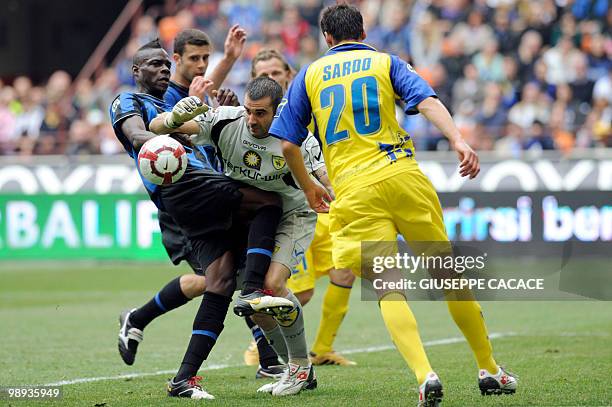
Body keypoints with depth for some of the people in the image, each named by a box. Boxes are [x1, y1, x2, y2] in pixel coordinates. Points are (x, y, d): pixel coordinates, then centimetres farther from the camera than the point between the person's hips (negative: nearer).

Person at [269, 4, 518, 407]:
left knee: (387, 290, -4)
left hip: (353, 192, 0)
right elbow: (426, 101, -5)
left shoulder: (309, 75, 16)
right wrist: (458, 140, -17)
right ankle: (489, 369, 19)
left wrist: (308, 187, 27)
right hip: (402, 175, 0)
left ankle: (425, 375, -24)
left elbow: (287, 144, 12)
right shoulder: (386, 62, 14)